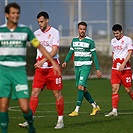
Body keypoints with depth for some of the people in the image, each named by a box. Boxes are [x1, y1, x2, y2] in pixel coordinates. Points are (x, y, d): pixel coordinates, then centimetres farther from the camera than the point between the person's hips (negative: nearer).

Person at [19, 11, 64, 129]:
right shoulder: (37, 33, 10)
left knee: (57, 93, 1)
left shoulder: (54, 32, -7)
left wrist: (43, 60, -28)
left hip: (52, 67, -5)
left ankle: (60, 120, 12)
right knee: (34, 92, -5)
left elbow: (54, 51, -17)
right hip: (40, 68, 5)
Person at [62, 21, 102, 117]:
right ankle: (95, 106, 25)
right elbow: (71, 52, 16)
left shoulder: (90, 41, -4)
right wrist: (65, 61, -2)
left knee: (81, 87, -17)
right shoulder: (74, 40, 10)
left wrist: (98, 69, -5)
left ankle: (77, 110, -16)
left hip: (86, 66, -6)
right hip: (77, 66, 6)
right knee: (83, 89, 9)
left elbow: (94, 56, -2)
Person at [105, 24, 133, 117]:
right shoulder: (113, 41, 15)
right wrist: (114, 63, 15)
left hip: (125, 68, -5)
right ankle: (114, 110, -9)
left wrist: (123, 64, -21)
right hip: (115, 69, 5)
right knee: (114, 89, -6)